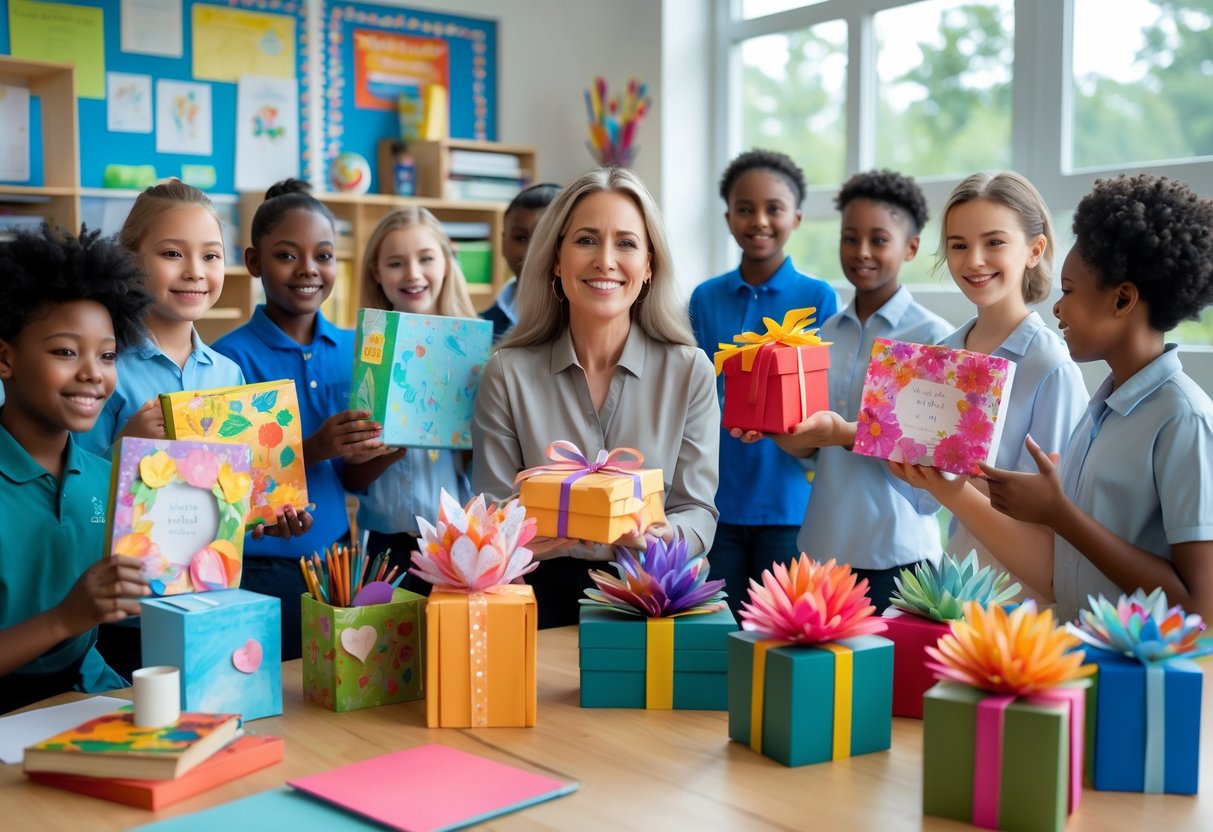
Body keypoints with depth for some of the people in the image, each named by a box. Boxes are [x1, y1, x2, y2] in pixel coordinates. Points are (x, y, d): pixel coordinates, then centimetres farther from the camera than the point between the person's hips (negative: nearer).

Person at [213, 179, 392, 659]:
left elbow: (350, 479, 6)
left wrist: (386, 448, -14)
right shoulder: (233, 357, -10)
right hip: (260, 571, -4)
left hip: (337, 559, 4)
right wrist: (312, 450, -25)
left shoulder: (353, 349, 3)